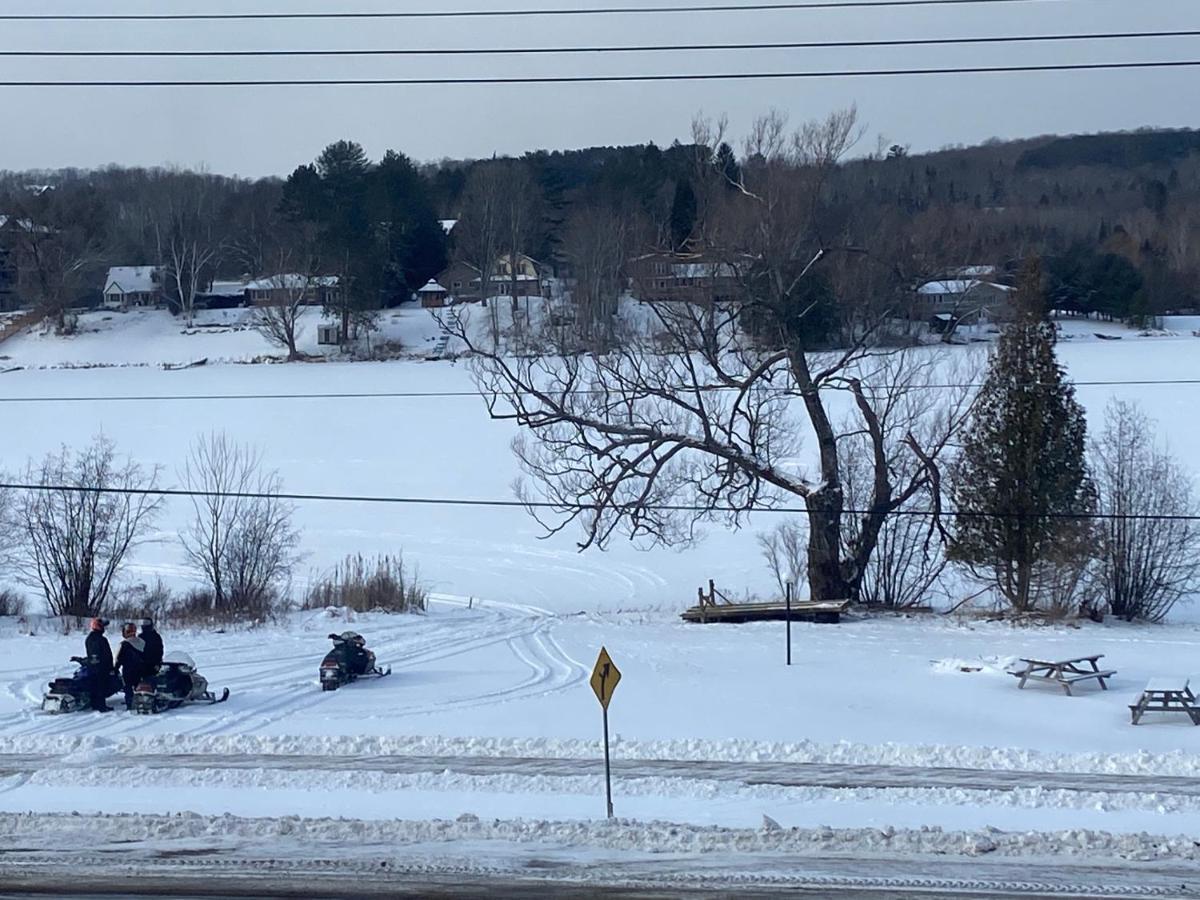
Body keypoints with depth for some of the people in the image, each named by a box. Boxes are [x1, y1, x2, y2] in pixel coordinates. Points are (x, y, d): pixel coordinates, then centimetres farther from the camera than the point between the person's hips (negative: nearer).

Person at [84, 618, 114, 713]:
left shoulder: (88, 639, 8)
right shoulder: (102, 640, -17)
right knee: (102, 687, -4)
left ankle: (94, 705, 17)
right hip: (102, 666, -8)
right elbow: (108, 654, -16)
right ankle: (102, 706, -4)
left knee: (93, 686, 12)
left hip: (91, 666, 8)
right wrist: (110, 668, -10)